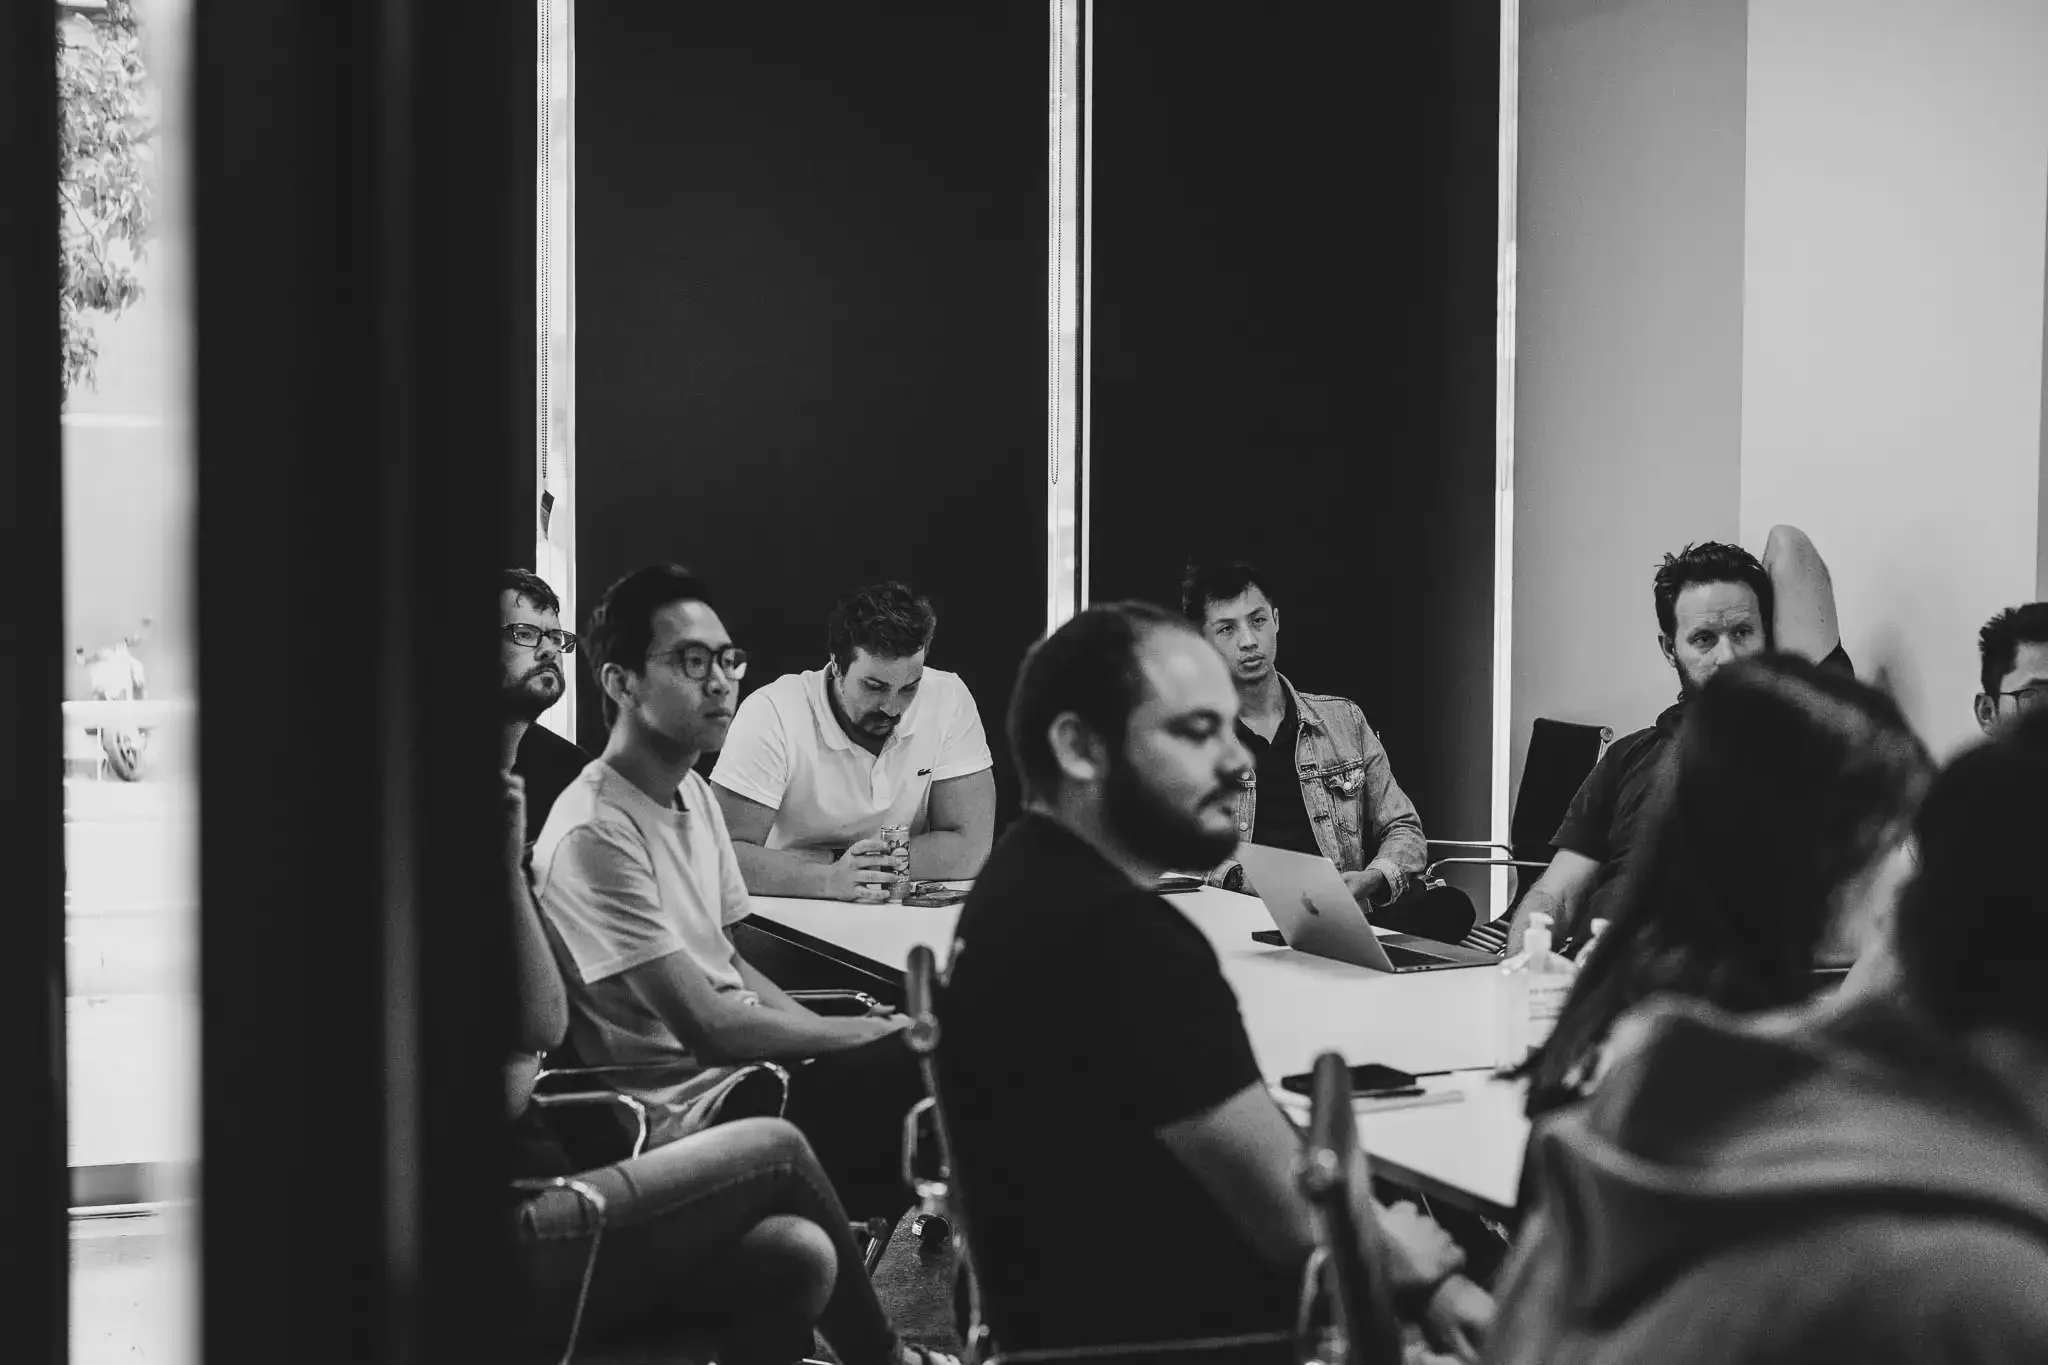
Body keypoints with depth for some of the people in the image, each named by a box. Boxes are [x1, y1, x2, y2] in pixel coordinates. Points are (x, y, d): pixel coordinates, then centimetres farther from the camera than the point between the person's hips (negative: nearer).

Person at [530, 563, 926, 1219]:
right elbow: (707, 1027, -20)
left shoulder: (694, 793, 11)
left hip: (747, 1063, 9)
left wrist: (844, 1031, 0)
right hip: (689, 1112, -9)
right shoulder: (595, 835, -19)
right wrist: (868, 1032, -11)